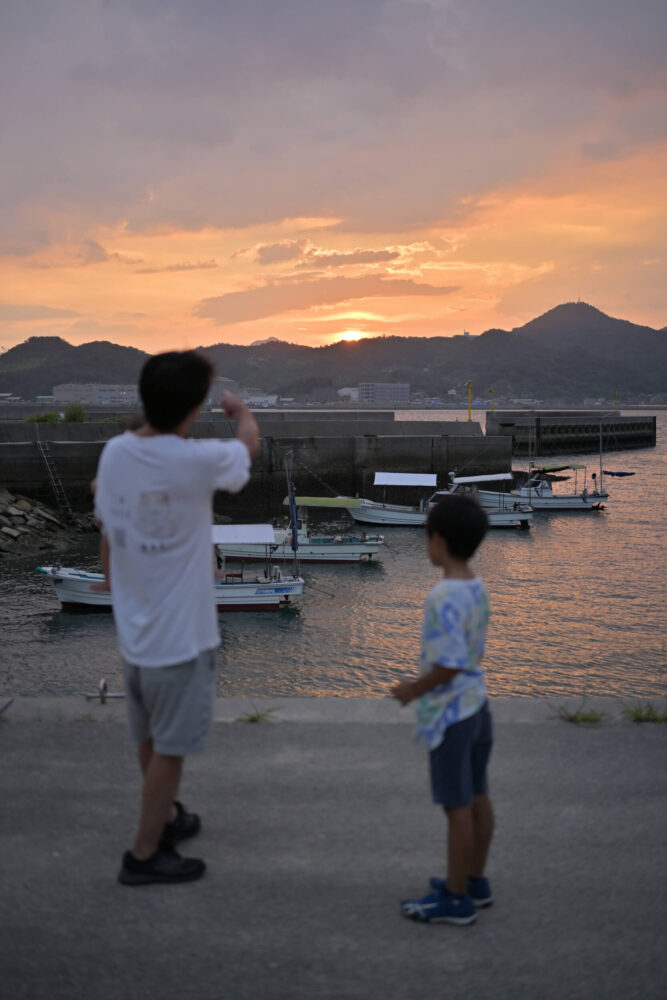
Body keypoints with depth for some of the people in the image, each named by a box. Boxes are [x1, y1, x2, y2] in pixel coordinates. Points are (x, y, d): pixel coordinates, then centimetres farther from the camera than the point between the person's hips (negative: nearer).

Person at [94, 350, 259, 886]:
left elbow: (107, 537, 6)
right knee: (171, 746, 7)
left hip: (133, 626, 7)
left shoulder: (114, 453, -5)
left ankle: (166, 816, 43)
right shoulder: (194, 462, -23)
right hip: (181, 633, -7)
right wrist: (241, 409, 22)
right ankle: (145, 854, 17)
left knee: (150, 737, 23)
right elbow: (249, 443, -1)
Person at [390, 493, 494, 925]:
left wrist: (413, 689, -11)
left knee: (457, 805, 1)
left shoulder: (445, 597, -24)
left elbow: (450, 664, -26)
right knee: (477, 797, 17)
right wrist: (424, 682, 18)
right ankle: (475, 881, 31)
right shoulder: (478, 589, 4)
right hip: (476, 704, 9)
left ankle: (456, 898, 12)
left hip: (450, 713, -9)